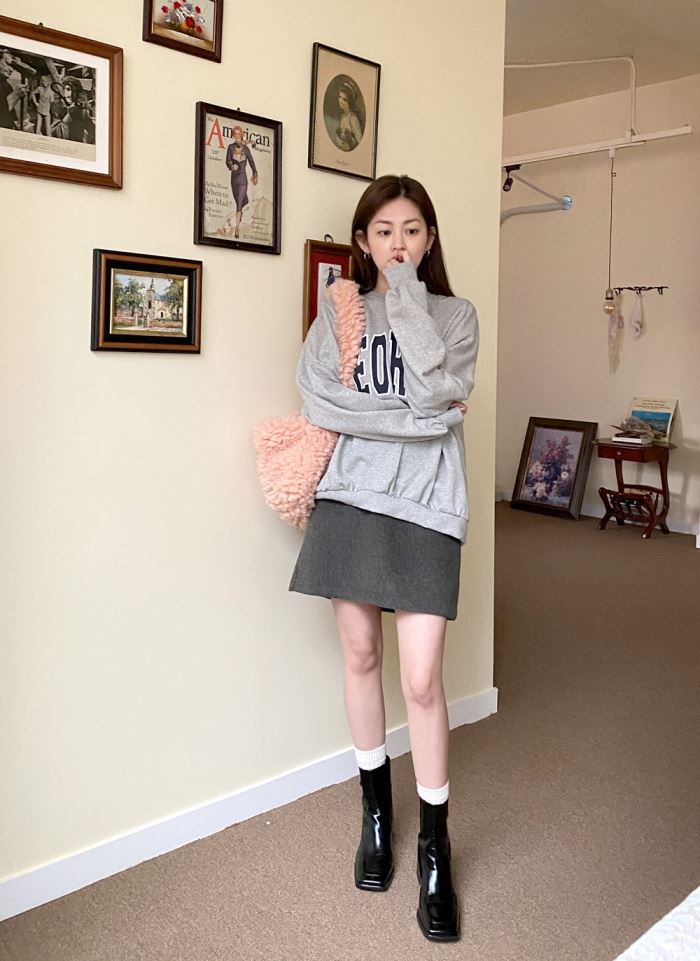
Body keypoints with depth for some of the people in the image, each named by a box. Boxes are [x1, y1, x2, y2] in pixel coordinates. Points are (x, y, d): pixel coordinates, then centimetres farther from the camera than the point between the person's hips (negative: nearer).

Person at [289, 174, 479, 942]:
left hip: (425, 505, -1)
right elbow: (318, 400, -9)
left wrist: (407, 298, -8)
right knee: (360, 653, 11)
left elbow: (434, 391, -13)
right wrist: (415, 419, -12)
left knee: (422, 678, -5)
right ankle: (375, 807, 33)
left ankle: (434, 848, 14)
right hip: (351, 499, 2)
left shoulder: (454, 313, 7)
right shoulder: (340, 311, 8)